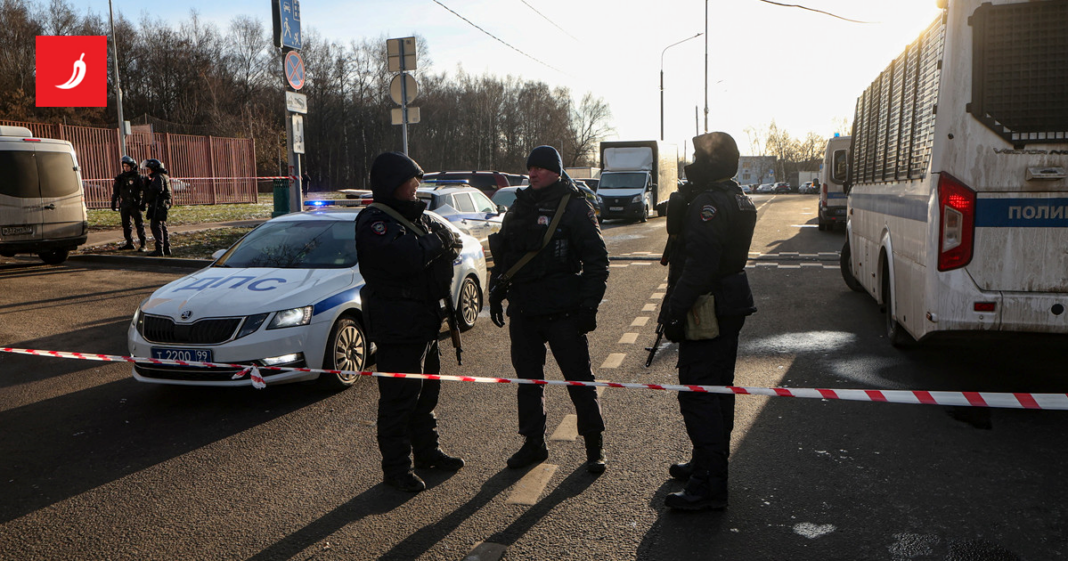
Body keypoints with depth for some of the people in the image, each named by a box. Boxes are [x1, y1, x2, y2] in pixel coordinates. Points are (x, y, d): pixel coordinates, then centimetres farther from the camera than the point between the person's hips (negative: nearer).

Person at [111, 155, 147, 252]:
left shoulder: (138, 177, -2)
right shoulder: (120, 178, 11)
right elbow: (115, 192, 17)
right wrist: (113, 203, 14)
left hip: (135, 205, -5)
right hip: (124, 205, 5)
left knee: (139, 224, -5)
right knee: (126, 225, 9)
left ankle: (143, 244, -4)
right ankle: (129, 243, 18)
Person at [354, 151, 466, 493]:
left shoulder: (416, 216, 17)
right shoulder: (374, 221, -14)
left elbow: (452, 243, 13)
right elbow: (406, 256, -31)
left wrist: (446, 242, -11)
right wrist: (436, 241, -14)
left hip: (425, 319, 10)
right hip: (397, 322, -9)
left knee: (426, 390, 19)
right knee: (399, 396, -3)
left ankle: (427, 452, 34)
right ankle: (396, 467, 8)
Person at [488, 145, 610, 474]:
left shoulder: (575, 206, -4)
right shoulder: (520, 207, 14)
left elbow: (597, 259, -6)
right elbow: (502, 253, 22)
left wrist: (588, 304, -12)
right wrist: (496, 292, 16)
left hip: (563, 313, -5)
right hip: (523, 312, 6)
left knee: (579, 380, 1)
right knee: (528, 380, 11)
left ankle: (594, 446, 15)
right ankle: (533, 444, 24)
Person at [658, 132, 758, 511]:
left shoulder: (709, 203, -19)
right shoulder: (737, 199, 15)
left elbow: (699, 263, -27)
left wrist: (675, 310, -26)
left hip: (708, 307, -11)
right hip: (731, 304, 11)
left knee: (698, 394, -8)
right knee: (719, 388, 19)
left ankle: (709, 486, -4)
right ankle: (710, 463, 35)